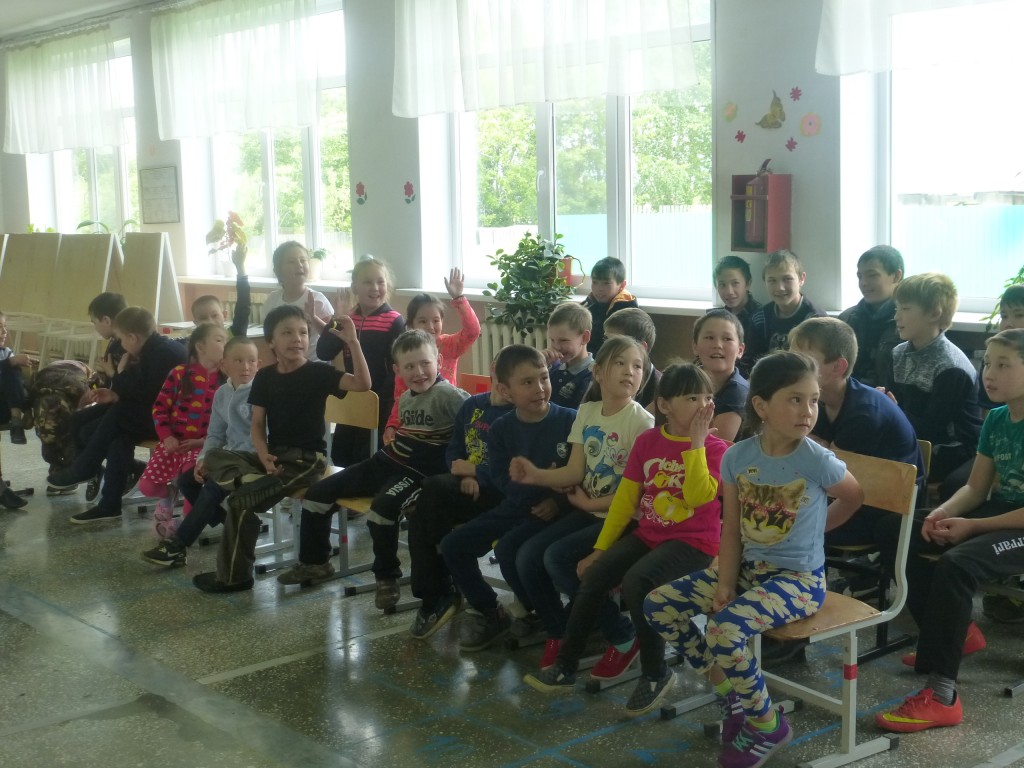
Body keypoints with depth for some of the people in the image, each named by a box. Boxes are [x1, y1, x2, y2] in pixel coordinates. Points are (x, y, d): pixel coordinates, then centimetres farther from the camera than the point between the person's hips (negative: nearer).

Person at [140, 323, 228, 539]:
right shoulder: (179, 374, 1)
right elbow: (160, 407, 3)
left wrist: (205, 441, -11)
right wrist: (166, 436, -9)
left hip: (203, 445, -1)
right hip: (174, 441, 1)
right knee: (147, 485, -10)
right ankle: (169, 493, 26)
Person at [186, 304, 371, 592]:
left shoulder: (318, 372, -9)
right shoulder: (265, 376, 6)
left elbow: (363, 384, -24)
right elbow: (257, 424, 6)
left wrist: (352, 342, -34)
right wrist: (264, 456, -13)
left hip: (307, 460, -6)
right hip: (273, 453, 6)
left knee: (241, 501, -18)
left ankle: (234, 576, -3)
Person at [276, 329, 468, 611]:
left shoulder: (447, 394, -15)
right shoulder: (405, 398, 13)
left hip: (419, 472, -9)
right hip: (384, 461, 9)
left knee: (382, 508, -39)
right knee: (317, 494, 10)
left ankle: (387, 577, -13)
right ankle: (315, 561, 30)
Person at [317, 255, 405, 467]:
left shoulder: (394, 322, -10)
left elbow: (397, 368, -13)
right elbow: (324, 353, -3)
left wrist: (380, 400, -17)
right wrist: (337, 321, -12)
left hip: (380, 404, -6)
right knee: (340, 458, 13)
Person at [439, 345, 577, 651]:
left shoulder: (570, 420, -10)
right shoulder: (501, 430, 1)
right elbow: (504, 483, -7)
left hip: (551, 511, -6)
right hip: (513, 508, 6)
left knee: (508, 549, -29)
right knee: (453, 545, -1)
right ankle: (490, 613, 16)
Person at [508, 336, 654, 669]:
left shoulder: (642, 422, -14)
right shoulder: (586, 412, 5)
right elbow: (574, 472, 1)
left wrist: (591, 503, -9)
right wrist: (537, 475, -16)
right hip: (587, 511, 7)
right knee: (526, 558, -10)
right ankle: (558, 634, 11)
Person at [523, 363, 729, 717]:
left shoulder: (714, 448, -8)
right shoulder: (647, 441, 4)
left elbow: (699, 496, -25)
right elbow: (626, 498, 7)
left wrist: (695, 441, -23)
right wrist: (600, 548, 6)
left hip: (694, 541, -5)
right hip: (648, 534, 5)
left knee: (636, 581, -29)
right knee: (593, 575, -13)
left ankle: (655, 674, -9)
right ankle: (566, 665, 3)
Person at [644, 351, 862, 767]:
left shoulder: (817, 460, -17)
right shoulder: (737, 457, -5)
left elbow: (855, 497, 4)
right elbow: (732, 533, 0)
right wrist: (724, 587, -10)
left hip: (799, 579, -6)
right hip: (748, 568, 6)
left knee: (726, 629, -30)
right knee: (658, 604, -4)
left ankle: (767, 725, -3)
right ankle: (730, 693, 11)